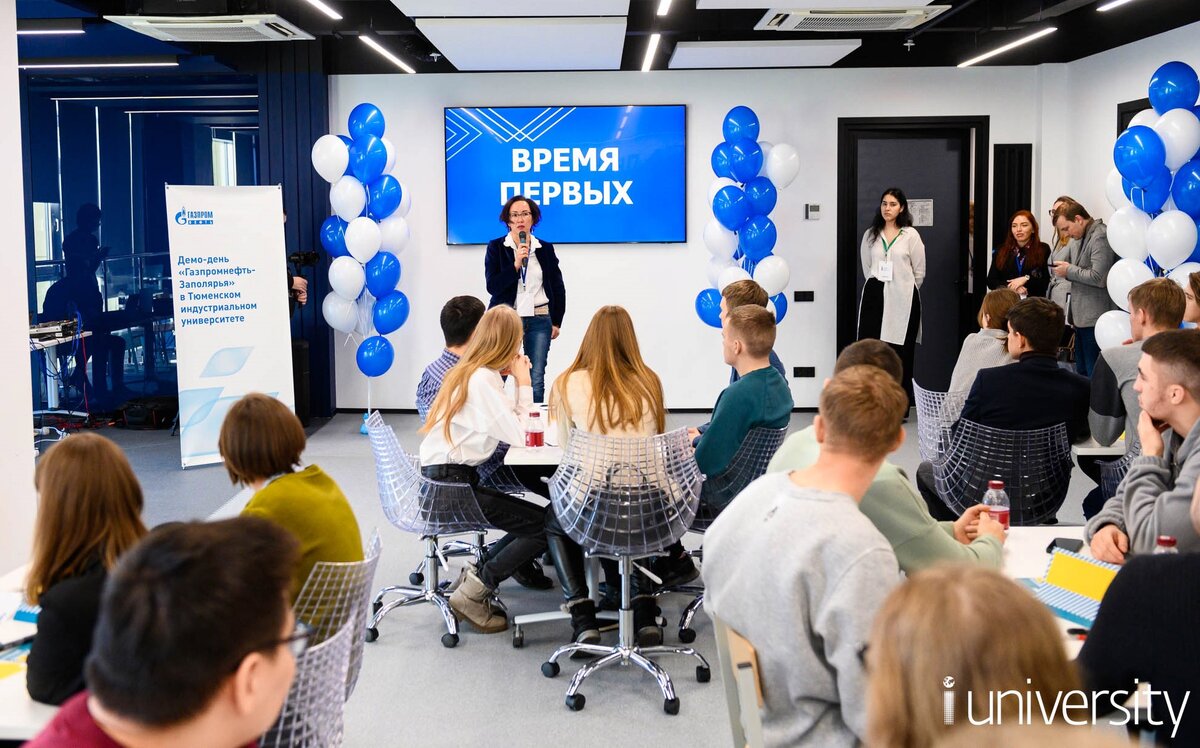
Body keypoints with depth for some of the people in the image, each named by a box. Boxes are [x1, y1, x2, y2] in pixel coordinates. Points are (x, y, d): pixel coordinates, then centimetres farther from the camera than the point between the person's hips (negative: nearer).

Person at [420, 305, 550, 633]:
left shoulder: (468, 372, 13)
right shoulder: (483, 379, -16)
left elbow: (507, 424, 13)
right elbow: (518, 435, -16)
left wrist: (516, 379, 13)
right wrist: (523, 382, -6)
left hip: (447, 479, 10)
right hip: (452, 483, -10)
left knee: (541, 518, 14)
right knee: (547, 526, -8)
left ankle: (476, 577, 14)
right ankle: (472, 592, -3)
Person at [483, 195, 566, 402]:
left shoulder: (545, 249, 7)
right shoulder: (496, 247, 2)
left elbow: (558, 288, 13)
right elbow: (492, 286, -7)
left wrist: (556, 322, 12)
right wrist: (516, 264, -17)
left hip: (539, 319, 2)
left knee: (536, 380, 1)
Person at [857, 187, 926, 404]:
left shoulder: (911, 235, 0)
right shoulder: (870, 235, 9)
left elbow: (919, 272, 4)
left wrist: (904, 290, 9)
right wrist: (878, 285, 13)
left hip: (902, 299, -2)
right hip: (874, 296, 2)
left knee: (901, 351, 1)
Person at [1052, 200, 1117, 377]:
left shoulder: (1100, 237, -14)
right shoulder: (1079, 239, 15)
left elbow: (1099, 278, -22)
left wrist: (1070, 271, -11)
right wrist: (1063, 270, 5)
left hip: (1095, 320, -10)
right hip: (1082, 317, 10)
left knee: (1094, 374, -7)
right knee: (1082, 372, 16)